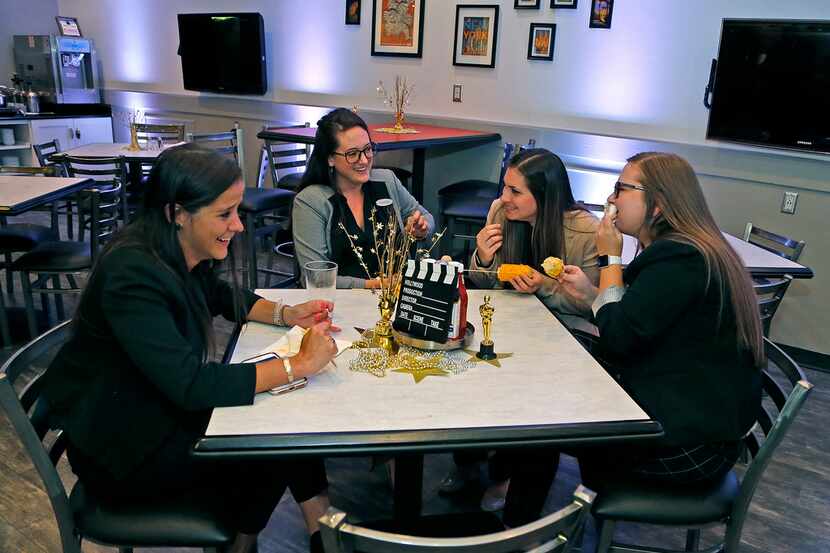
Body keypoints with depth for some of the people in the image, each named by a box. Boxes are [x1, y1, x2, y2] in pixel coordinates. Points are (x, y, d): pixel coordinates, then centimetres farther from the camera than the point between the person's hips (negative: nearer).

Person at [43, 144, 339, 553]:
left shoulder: (182, 251, -6)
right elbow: (191, 384, -35)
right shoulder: (132, 274, -31)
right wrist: (298, 365, -31)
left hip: (168, 405, 8)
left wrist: (286, 314, -4)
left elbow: (223, 297, 14)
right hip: (121, 449, -8)